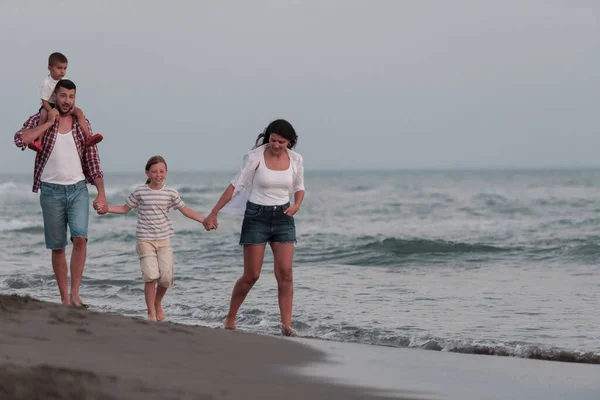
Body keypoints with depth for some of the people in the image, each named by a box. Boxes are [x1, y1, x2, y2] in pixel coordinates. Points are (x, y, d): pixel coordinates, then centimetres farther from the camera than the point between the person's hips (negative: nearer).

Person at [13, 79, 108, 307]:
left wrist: (101, 194, 1)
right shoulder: (39, 120, -2)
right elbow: (20, 140, -22)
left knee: (80, 237, -19)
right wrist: (49, 123, -18)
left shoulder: (82, 123, 5)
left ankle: (75, 294, -14)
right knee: (57, 246, 4)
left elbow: (92, 161, 6)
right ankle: (64, 298, 12)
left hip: (78, 189, 1)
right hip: (51, 191, -1)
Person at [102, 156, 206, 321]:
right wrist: (105, 208, -2)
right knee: (151, 276, -14)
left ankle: (158, 303, 26)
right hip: (145, 240, -2)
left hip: (164, 240, 2)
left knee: (166, 277, -4)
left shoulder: (171, 193, 3)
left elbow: (185, 210, 12)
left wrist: (204, 220, 5)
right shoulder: (140, 192, -2)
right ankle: (151, 312, -1)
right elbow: (125, 208, 10)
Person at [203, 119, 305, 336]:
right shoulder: (256, 156, -12)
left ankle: (286, 324, -9)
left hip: (283, 217, 3)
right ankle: (230, 319, 17)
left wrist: (297, 205, -8)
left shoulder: (295, 160, -1)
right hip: (256, 216, -3)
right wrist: (213, 214, -10)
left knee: (285, 272, -9)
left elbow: (299, 188, 14)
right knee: (251, 276, -1)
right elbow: (235, 186, -9)